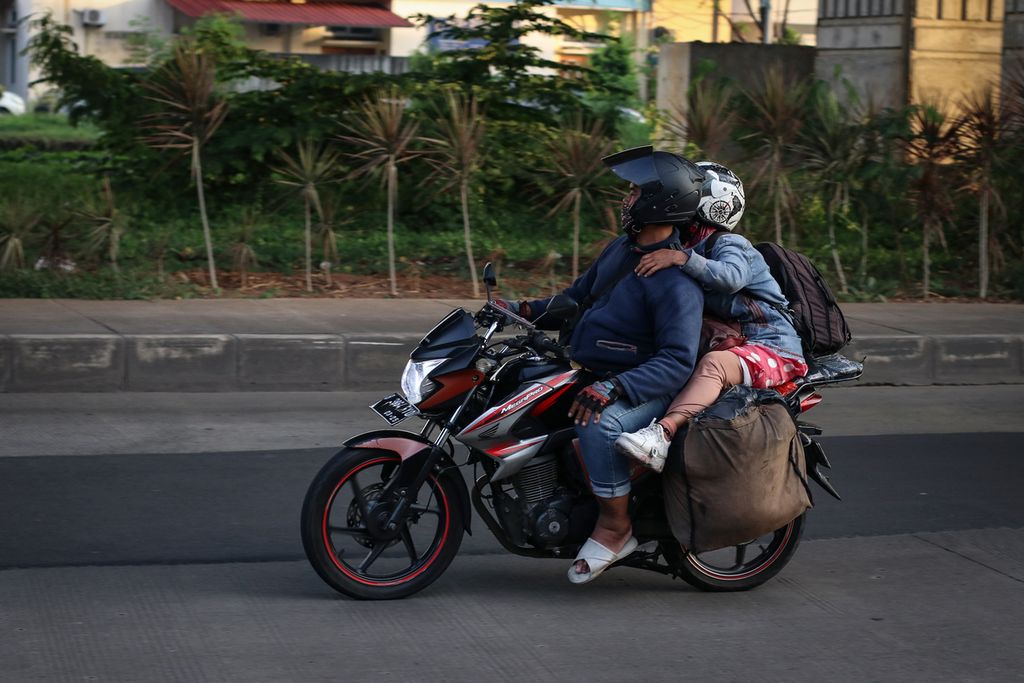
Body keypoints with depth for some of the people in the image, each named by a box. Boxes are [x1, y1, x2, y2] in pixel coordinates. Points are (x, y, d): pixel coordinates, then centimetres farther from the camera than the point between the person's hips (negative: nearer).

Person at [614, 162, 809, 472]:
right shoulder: (697, 251, 21)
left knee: (713, 363, -37)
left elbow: (731, 277, -32)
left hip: (773, 349, -11)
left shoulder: (729, 245, -8)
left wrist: (681, 258, -38)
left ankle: (662, 434, -56)